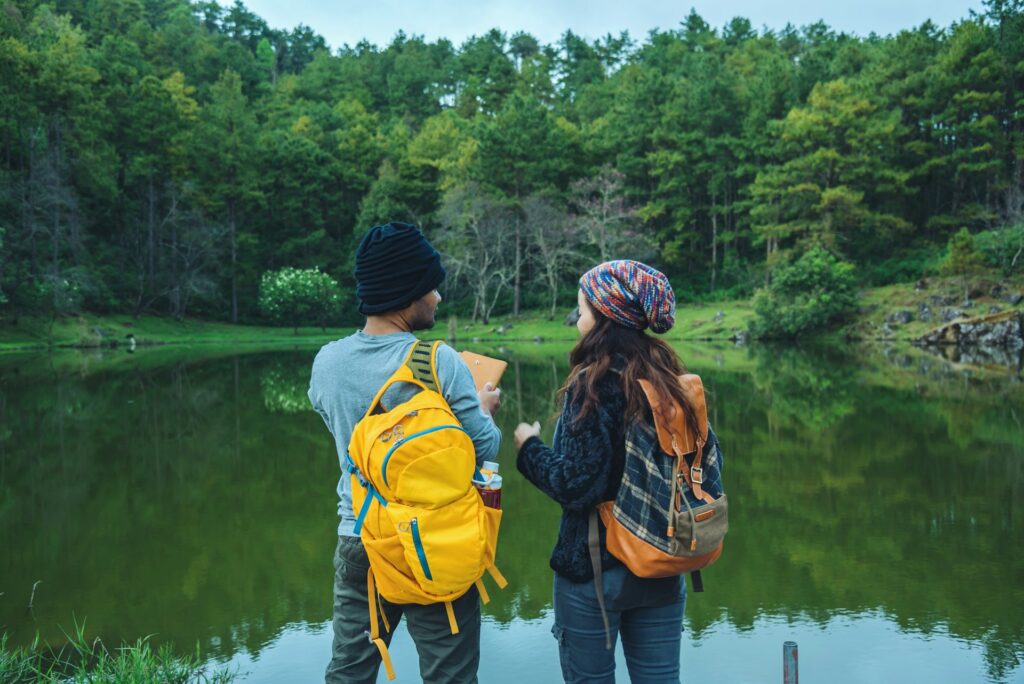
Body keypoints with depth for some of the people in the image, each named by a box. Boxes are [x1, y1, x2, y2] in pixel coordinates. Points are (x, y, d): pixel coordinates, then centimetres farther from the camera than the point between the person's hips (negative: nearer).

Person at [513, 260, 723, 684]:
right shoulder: (670, 379, 0)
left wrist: (529, 449, -5)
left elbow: (576, 486, -21)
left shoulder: (592, 385, -18)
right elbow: (709, 455, 8)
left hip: (593, 568, -6)